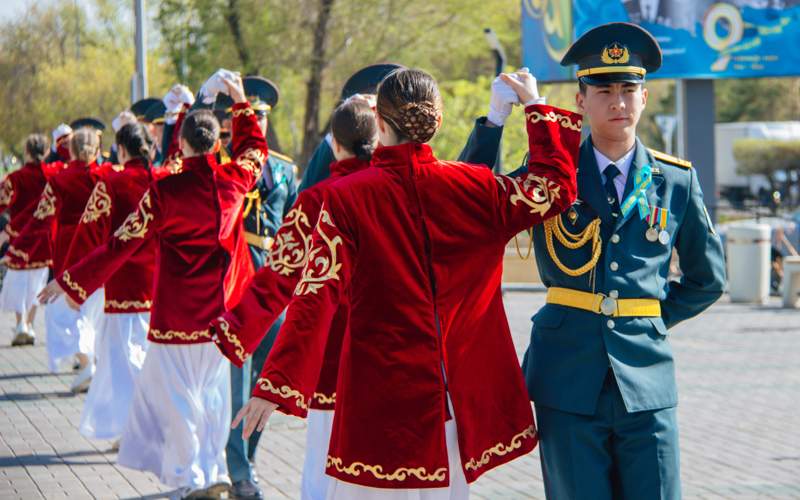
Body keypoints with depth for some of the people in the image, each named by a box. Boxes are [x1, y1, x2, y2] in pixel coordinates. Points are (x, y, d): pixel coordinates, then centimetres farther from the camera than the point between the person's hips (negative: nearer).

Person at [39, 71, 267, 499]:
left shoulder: (164, 191, -13)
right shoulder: (233, 180, -3)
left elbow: (121, 244, -9)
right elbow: (255, 148, 21)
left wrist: (71, 281, 0)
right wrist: (241, 103, 29)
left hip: (176, 313, -4)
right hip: (221, 310, 4)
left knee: (175, 394, 5)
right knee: (212, 391, 15)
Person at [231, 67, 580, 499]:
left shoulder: (345, 198, -10)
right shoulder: (472, 187, -3)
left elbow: (315, 297, -14)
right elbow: (556, 186, 9)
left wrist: (275, 385, -13)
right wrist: (536, 106, 17)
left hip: (378, 395, -2)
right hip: (460, 394, 3)